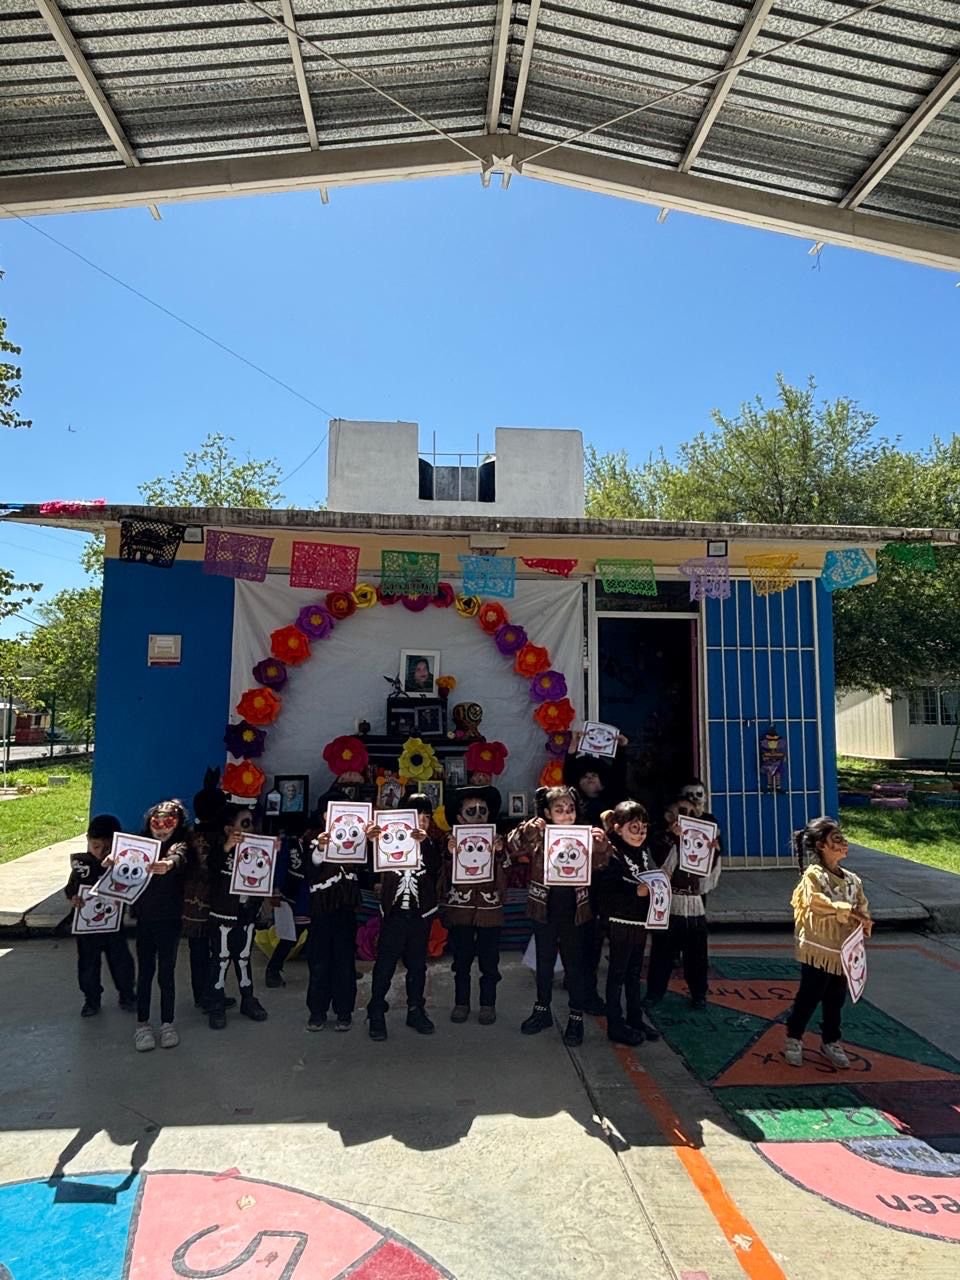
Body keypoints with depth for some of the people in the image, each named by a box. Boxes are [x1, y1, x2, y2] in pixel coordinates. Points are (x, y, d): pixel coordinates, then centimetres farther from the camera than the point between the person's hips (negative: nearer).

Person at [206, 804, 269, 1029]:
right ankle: (217, 1006, 16)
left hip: (247, 915, 5)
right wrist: (226, 848, -52)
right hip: (223, 916, -4)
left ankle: (248, 1000, 27)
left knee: (244, 958, 16)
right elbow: (211, 865, -33)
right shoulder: (220, 848, -13)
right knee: (220, 960, 5)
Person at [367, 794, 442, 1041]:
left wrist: (424, 842, -34)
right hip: (393, 912, -1)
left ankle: (416, 1011, 22)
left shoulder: (432, 844, 3)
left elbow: (436, 867, -16)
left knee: (417, 965, 10)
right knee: (385, 965, -1)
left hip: (420, 913, 2)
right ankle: (376, 1014, 8)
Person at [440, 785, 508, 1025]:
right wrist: (450, 854, -22)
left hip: (490, 910, 0)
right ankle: (461, 1003, 26)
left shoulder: (496, 842, 2)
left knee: (489, 961, 7)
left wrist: (500, 854, -21)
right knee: (462, 960, 10)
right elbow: (446, 879, -6)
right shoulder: (452, 841, 0)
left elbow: (504, 877, -5)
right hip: (460, 909, 0)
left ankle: (488, 1004, 23)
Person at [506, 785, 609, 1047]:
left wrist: (602, 846, -35)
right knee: (544, 962, 16)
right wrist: (527, 830, -37)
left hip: (573, 910, -1)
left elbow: (600, 863, -14)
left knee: (574, 964, 9)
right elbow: (513, 849, -18)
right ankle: (542, 1010, 33)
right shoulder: (539, 836, -7)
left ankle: (576, 1017, 24)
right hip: (544, 909, 1)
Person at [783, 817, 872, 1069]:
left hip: (842, 951, 6)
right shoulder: (813, 874, -14)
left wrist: (864, 924, -14)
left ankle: (831, 1043, 35)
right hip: (817, 949, -6)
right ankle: (794, 1039, 24)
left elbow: (863, 909, 7)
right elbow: (816, 903, -28)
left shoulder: (853, 880, 7)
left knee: (835, 1001, 17)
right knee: (809, 997, 5)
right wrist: (848, 910, -25)